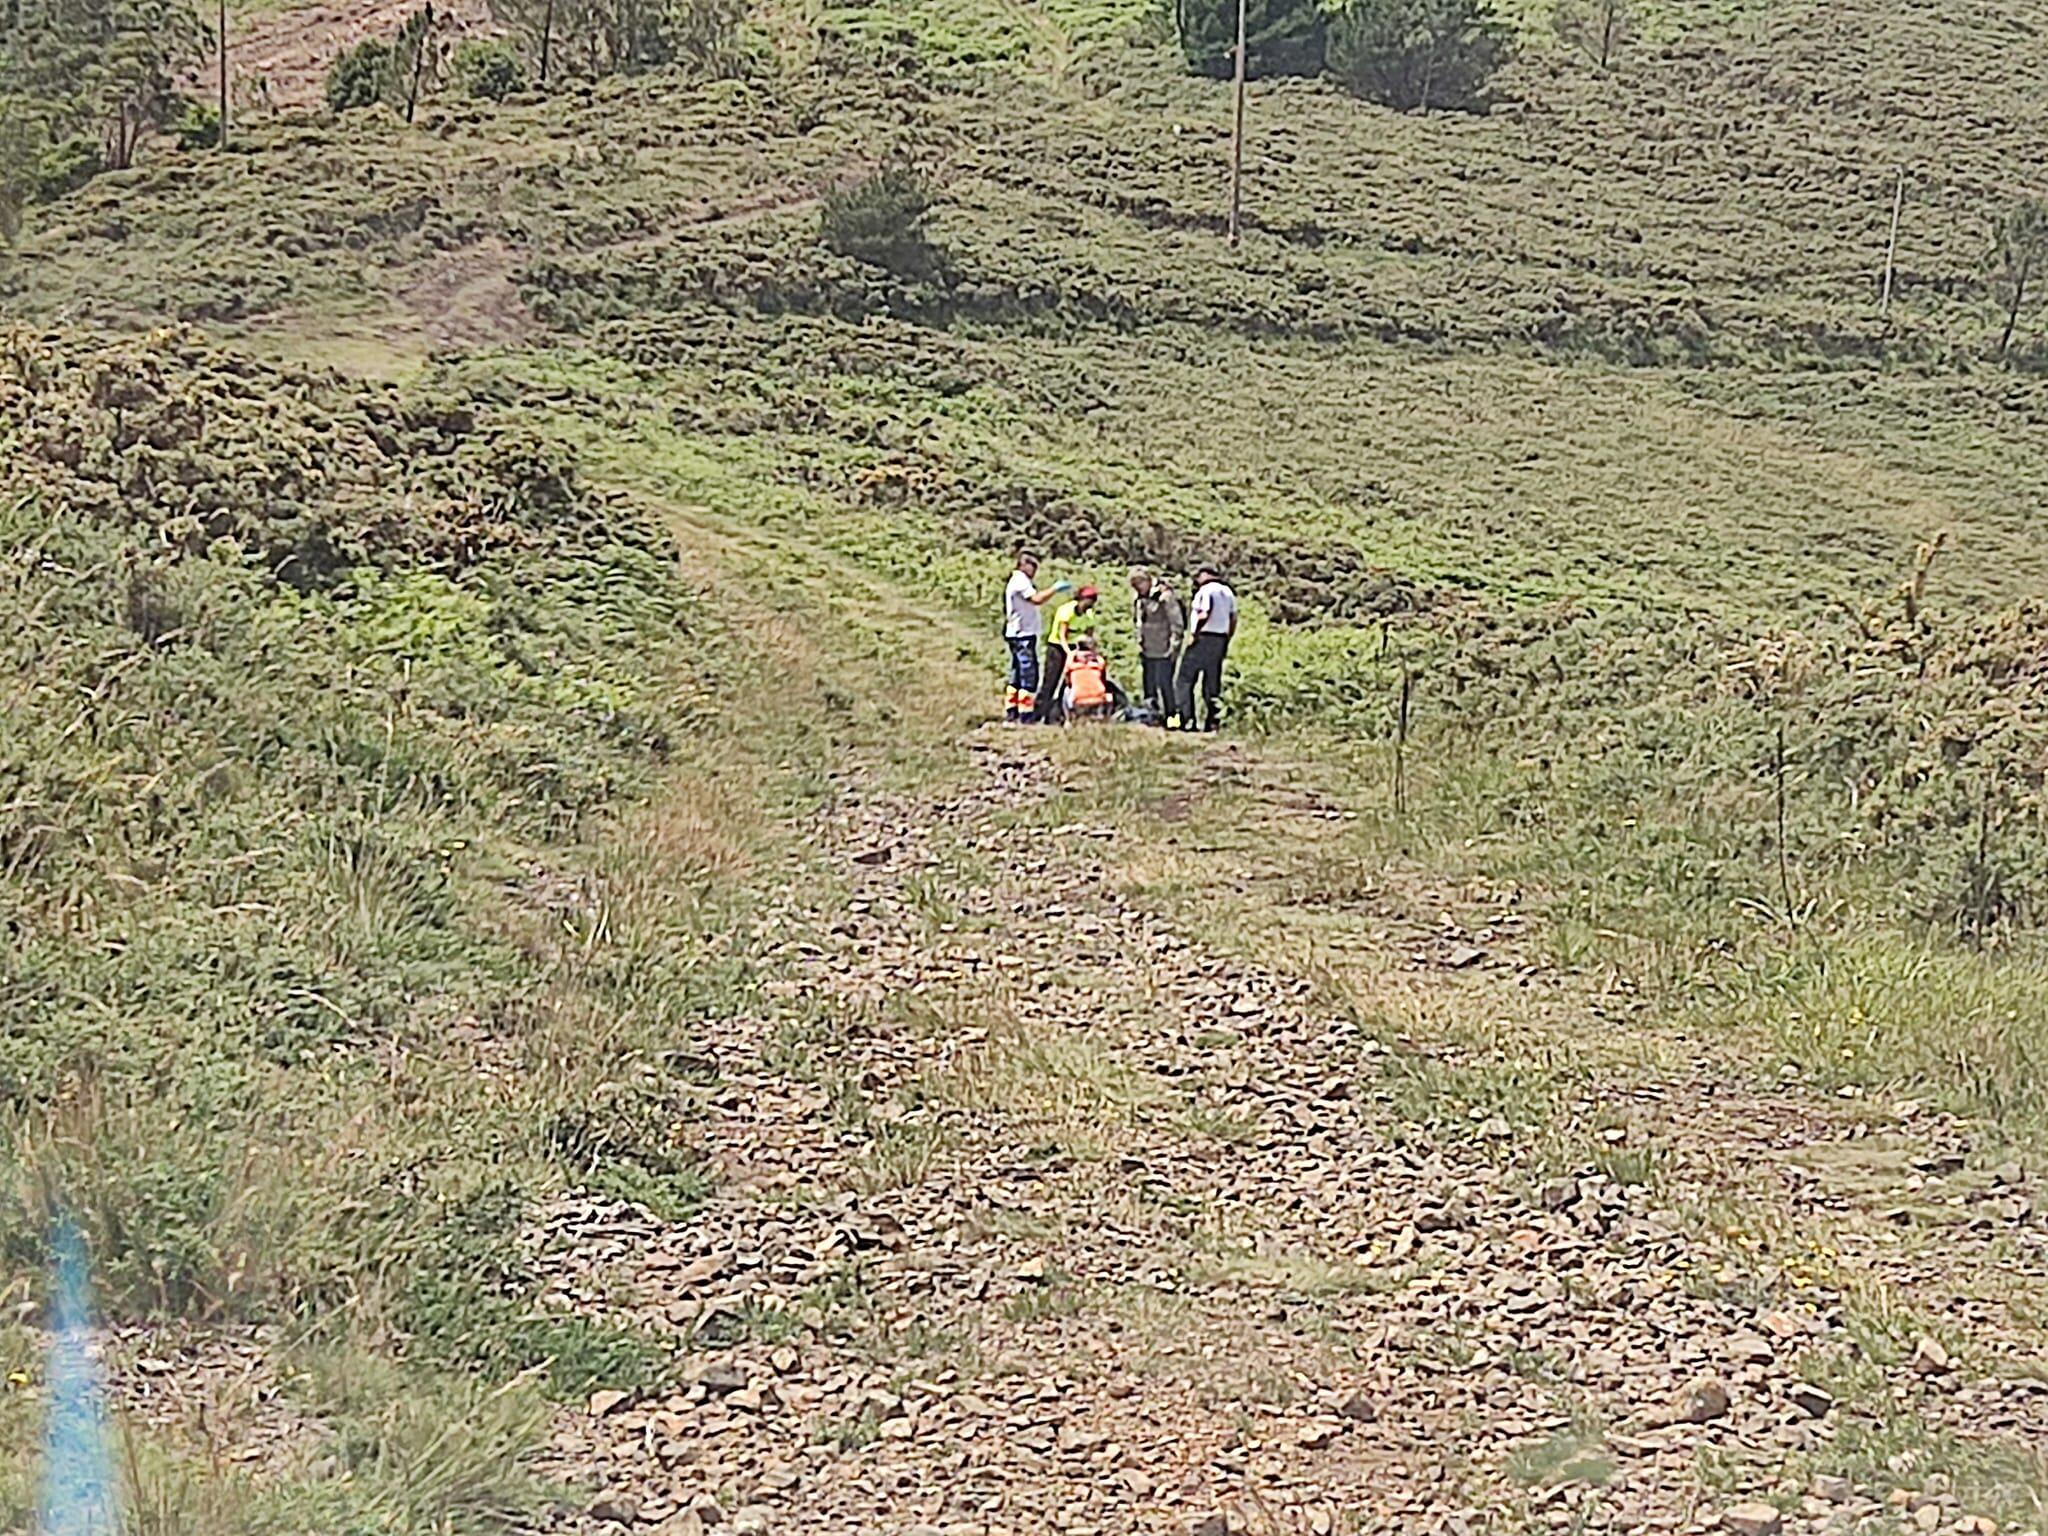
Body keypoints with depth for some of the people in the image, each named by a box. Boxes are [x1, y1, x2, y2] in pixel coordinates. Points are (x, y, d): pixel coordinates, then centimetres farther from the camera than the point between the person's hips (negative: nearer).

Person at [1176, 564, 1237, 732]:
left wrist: (1193, 634, -14)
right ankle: (1212, 723, 7)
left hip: (1203, 638, -8)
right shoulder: (1228, 592, 16)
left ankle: (1187, 721, -12)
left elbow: (1204, 614, -21)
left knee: (1186, 680, -3)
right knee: (1213, 684, 10)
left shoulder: (1205, 591, -9)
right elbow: (1233, 619, 14)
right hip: (1220, 640, 8)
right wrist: (1226, 641, 16)